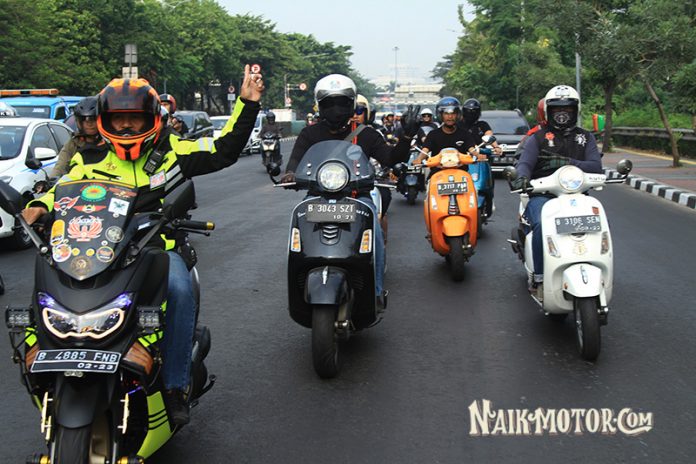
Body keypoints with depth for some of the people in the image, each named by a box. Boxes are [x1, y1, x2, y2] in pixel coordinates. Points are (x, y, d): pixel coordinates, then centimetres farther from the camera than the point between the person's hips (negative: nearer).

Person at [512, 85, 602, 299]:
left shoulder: (586, 138, 18)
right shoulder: (538, 138, 13)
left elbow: (596, 166, 2)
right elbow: (524, 162, -4)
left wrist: (568, 163, -16)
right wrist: (523, 177, -30)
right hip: (542, 195, -2)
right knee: (542, 225, -34)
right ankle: (539, 278, -24)